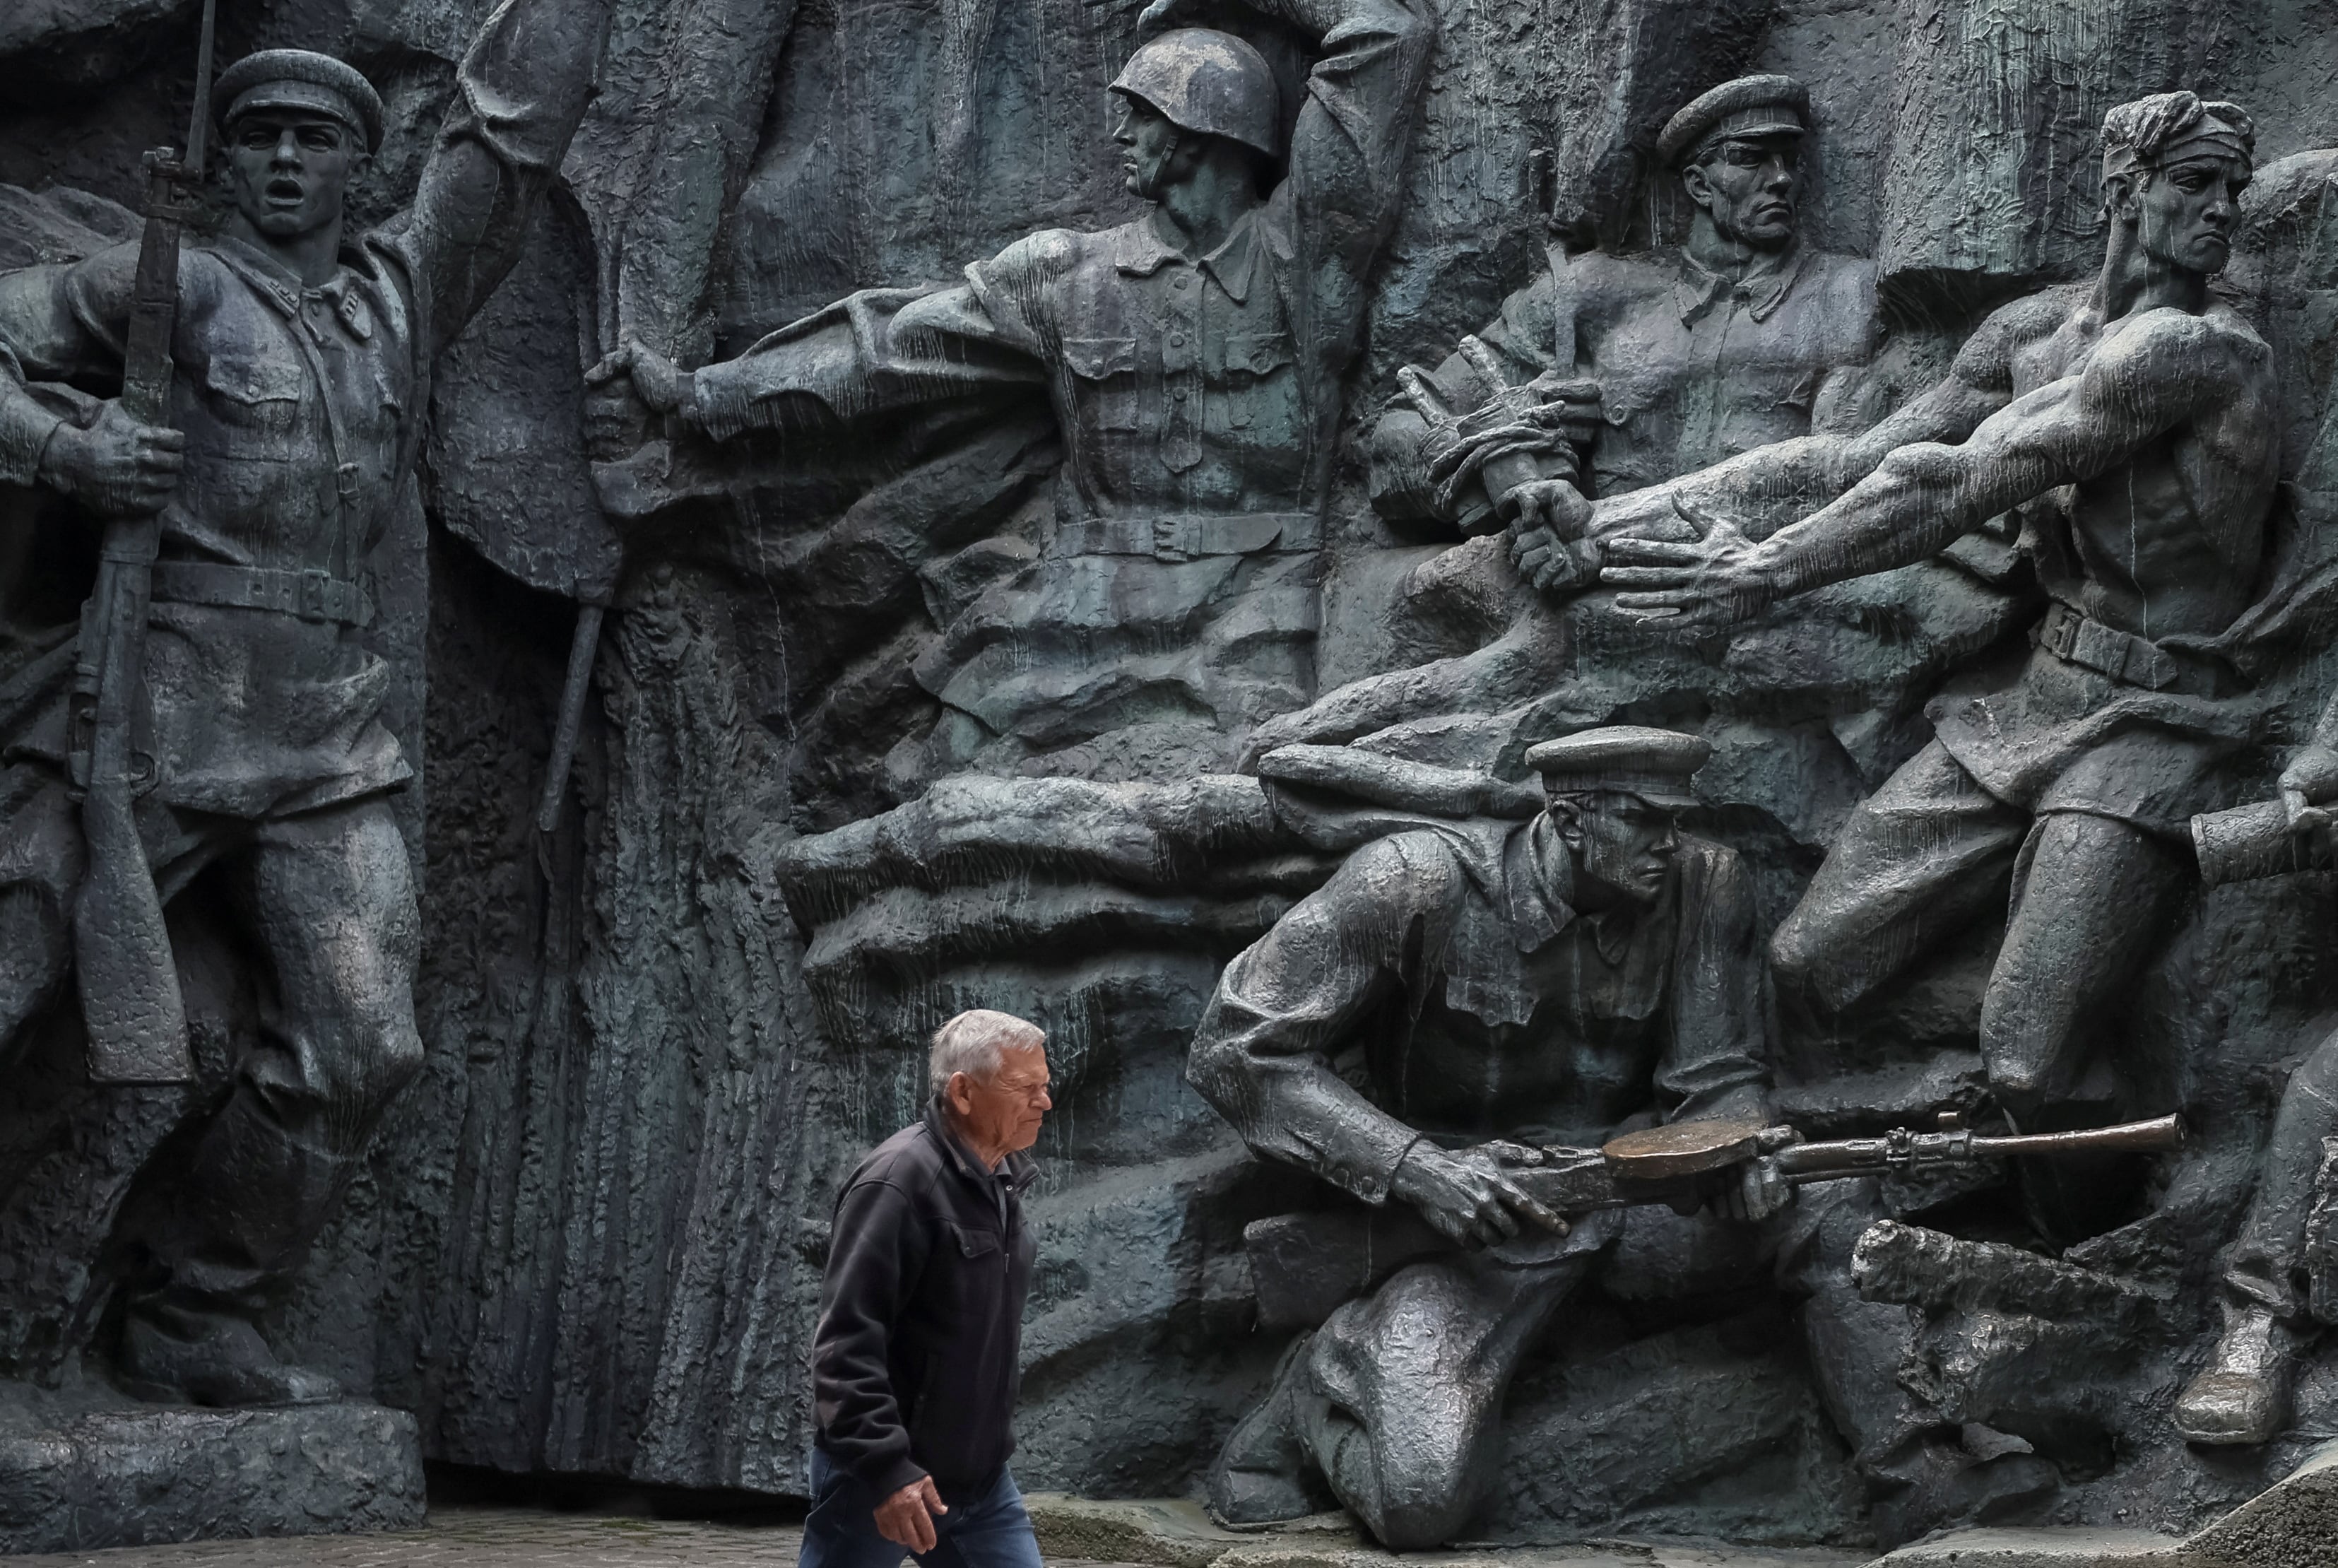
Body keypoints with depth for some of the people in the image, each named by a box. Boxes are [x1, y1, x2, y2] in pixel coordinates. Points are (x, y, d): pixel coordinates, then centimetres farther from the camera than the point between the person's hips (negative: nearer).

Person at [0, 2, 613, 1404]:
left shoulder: (408, 291, 16)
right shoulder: (169, 288, 4)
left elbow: (515, 119, 18)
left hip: (328, 742, 4)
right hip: (159, 711, -4)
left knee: (358, 1048, -4)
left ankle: (195, 1325, 6)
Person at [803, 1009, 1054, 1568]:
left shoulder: (1002, 1180, 9)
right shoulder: (899, 1182, -19)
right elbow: (848, 1340, -24)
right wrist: (887, 1467, -28)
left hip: (980, 1478, 8)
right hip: (878, 1479, -8)